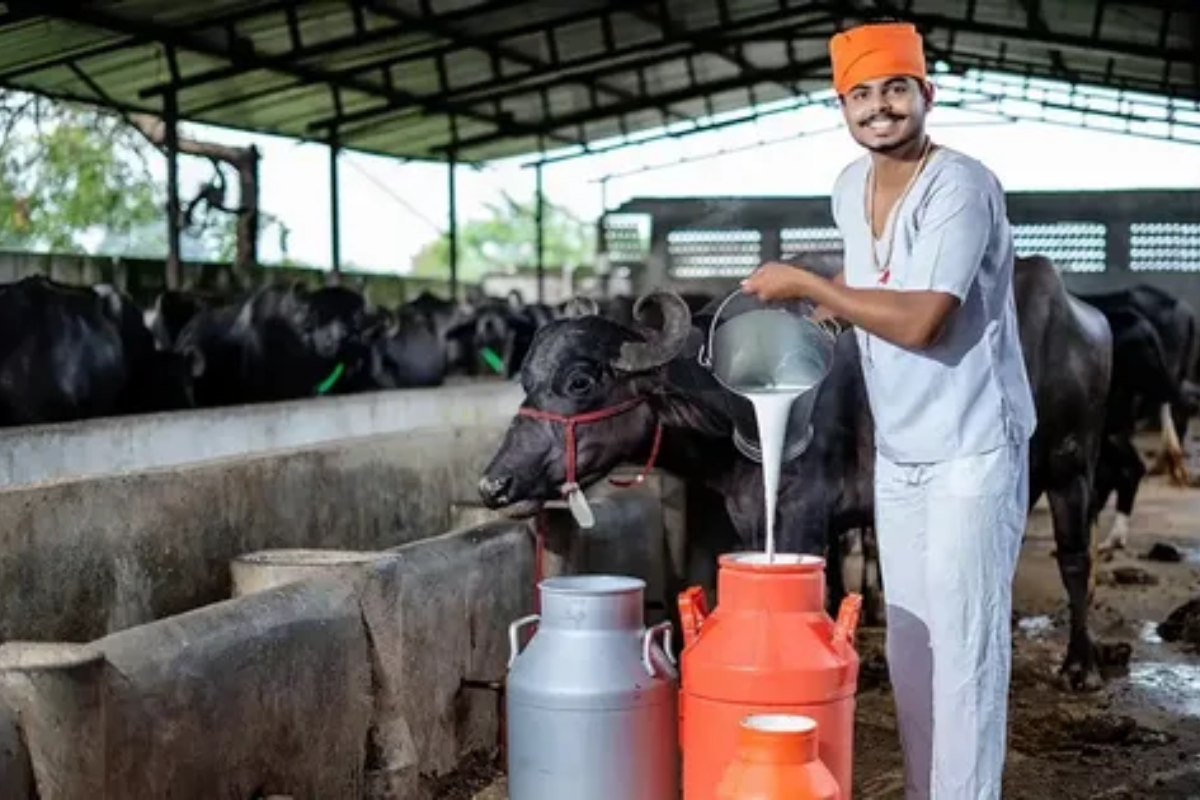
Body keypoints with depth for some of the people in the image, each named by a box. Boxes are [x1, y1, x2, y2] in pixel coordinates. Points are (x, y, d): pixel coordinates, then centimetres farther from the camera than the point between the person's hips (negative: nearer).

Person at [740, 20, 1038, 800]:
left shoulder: (961, 186, -20)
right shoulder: (850, 184, 5)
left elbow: (918, 322, -27)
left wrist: (805, 284, -18)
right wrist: (822, 304, 6)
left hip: (973, 447, -8)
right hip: (898, 451, 8)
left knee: (963, 639, -5)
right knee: (908, 640, 14)